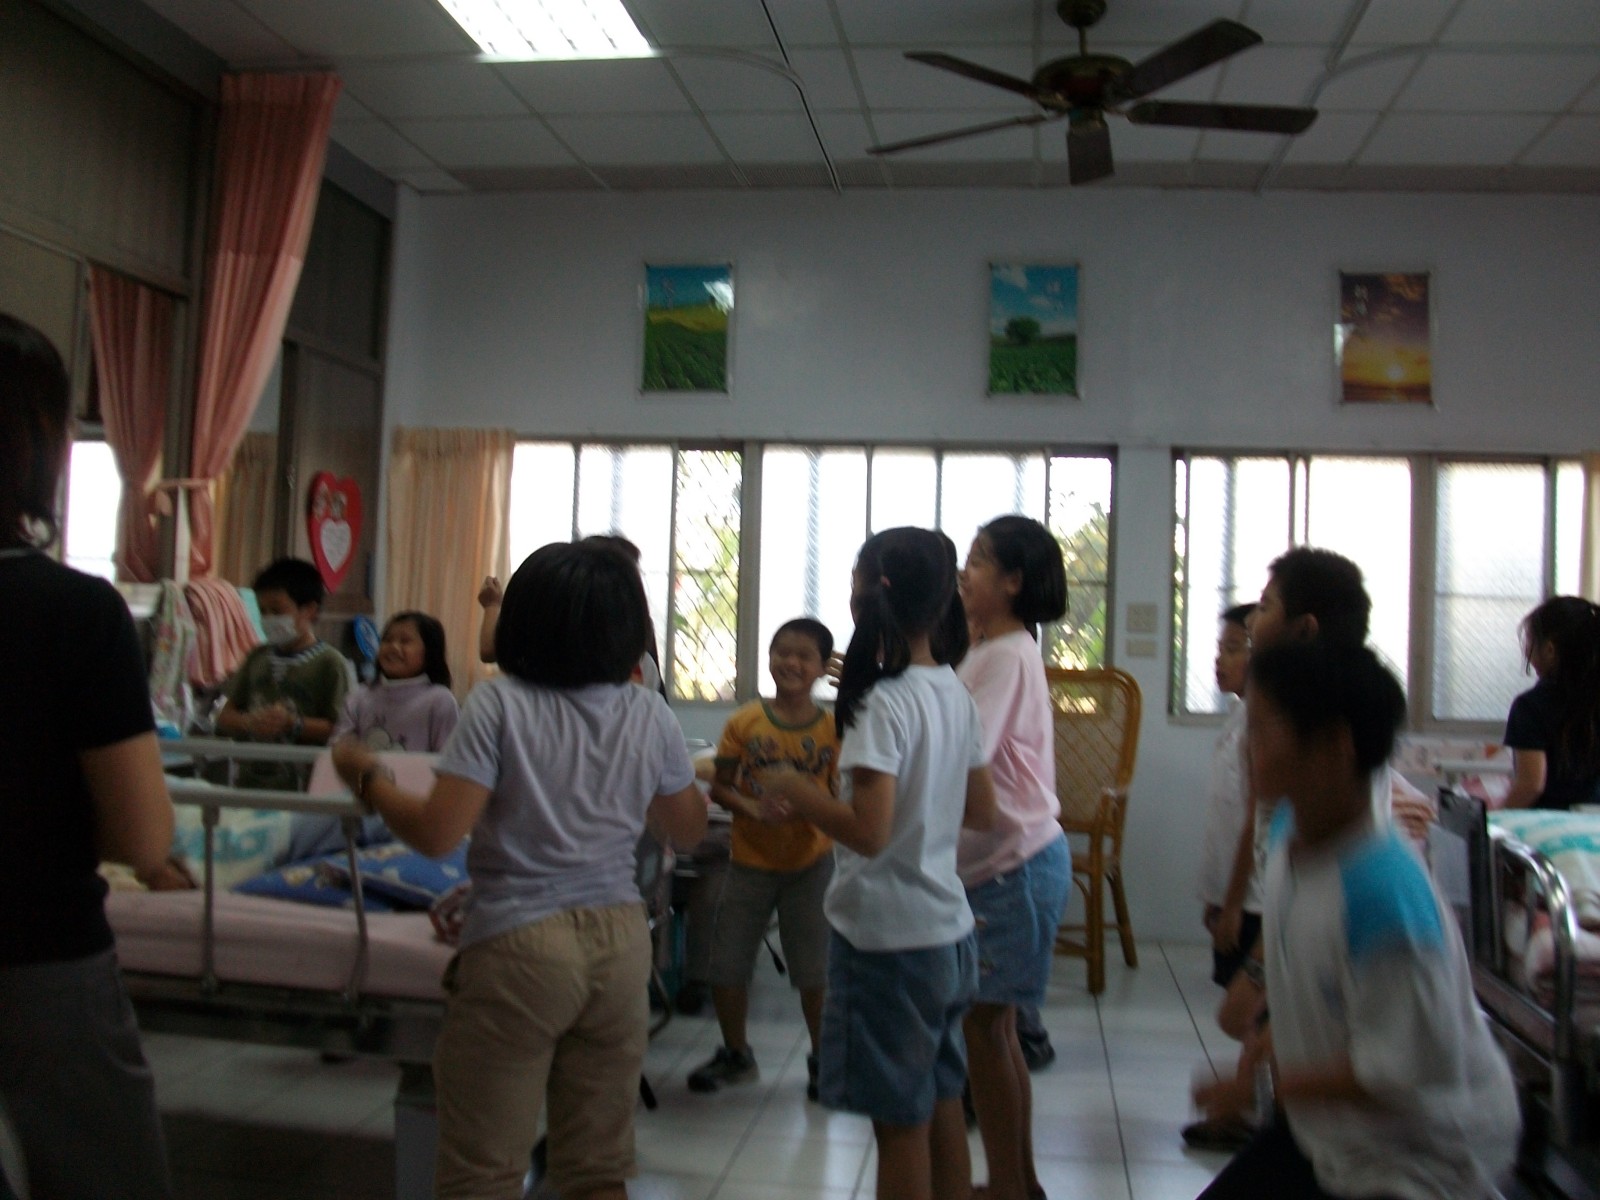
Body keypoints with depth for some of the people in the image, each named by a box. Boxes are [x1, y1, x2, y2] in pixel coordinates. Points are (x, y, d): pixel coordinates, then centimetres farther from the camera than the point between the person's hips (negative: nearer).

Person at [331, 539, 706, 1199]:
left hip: (519, 946, -4)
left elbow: (436, 832, -15)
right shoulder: (651, 715, 2)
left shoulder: (500, 704, -10)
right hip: (620, 941, 5)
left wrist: (365, 776, 2)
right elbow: (688, 829, 12)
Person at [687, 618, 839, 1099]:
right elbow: (719, 787, -2)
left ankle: (822, 1059, 29)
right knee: (725, 966, 9)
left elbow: (841, 797, -5)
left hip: (810, 864, -1)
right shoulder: (745, 723, -5)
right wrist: (750, 807, -21)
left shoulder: (833, 728, -6)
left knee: (815, 971, 6)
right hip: (750, 861, 2)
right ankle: (736, 1054, 33)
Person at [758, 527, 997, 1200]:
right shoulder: (957, 695, 4)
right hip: (949, 928, 8)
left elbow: (869, 832, -26)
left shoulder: (884, 703, -20)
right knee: (941, 1105, 20)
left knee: (899, 1122, 5)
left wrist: (794, 790, -11)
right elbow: (981, 812, 12)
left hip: (887, 938, -8)